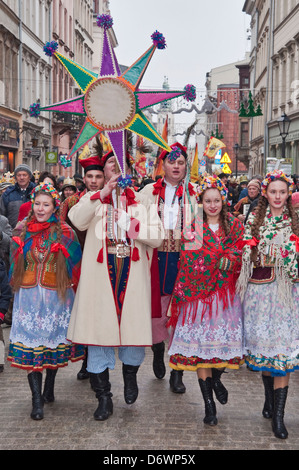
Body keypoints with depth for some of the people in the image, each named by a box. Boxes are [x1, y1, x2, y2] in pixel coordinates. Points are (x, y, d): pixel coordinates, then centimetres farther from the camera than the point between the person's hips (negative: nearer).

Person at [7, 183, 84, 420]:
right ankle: (37, 399, 2)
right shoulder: (21, 231, 6)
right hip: (28, 296, 1)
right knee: (30, 343, -3)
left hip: (56, 295, -1)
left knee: (54, 339, 8)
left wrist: (67, 286, -1)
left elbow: (74, 267, 3)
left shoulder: (65, 233, -2)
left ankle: (49, 388, 28)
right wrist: (16, 285, 17)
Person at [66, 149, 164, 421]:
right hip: (100, 273, 0)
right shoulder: (93, 199, 10)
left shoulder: (141, 201, 11)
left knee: (133, 321, 1)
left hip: (132, 273, 1)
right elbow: (77, 220, -13)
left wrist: (129, 223, -10)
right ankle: (103, 397, 9)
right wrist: (104, 193, -19)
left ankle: (130, 375, 32)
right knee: (99, 324, -2)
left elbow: (157, 236, 0)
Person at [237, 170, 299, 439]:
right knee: (262, 343, 9)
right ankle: (269, 398, 31)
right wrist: (242, 285, 4)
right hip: (259, 289, 2)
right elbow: (246, 254, 7)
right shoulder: (254, 220, 6)